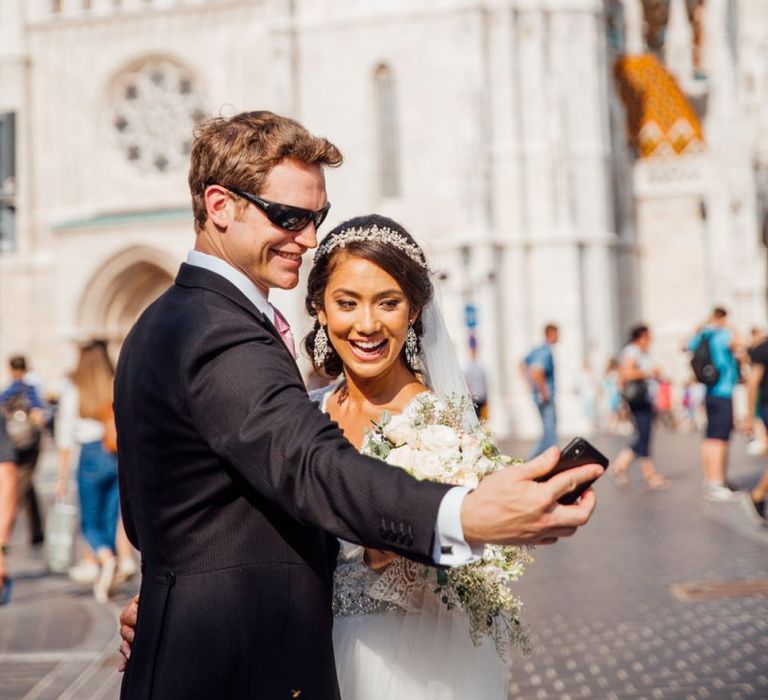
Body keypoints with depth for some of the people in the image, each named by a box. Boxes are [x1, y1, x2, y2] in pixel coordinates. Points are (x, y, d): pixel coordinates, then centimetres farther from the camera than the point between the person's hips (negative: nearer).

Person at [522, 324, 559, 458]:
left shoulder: (537, 350, 11)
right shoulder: (547, 352, -19)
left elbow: (523, 364, 24)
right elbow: (536, 372, -33)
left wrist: (532, 384, 22)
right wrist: (544, 392, -21)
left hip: (538, 395, 10)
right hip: (545, 397, -10)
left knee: (549, 431, 15)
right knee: (550, 433, -6)